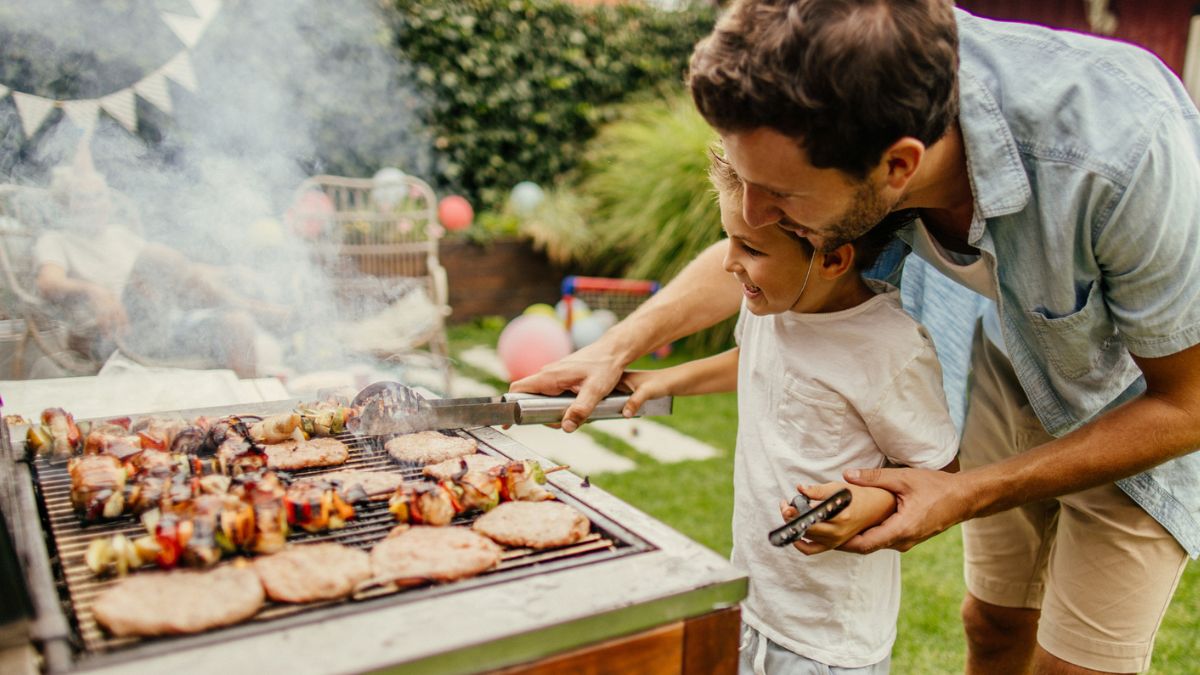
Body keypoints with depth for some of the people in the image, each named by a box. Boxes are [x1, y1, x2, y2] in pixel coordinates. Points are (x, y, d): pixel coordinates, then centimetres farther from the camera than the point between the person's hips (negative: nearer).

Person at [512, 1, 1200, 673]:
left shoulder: (1122, 154, -42)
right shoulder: (831, 113, -27)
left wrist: (969, 495, -29)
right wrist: (619, 346, -11)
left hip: (1144, 401, -3)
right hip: (1016, 356, 4)